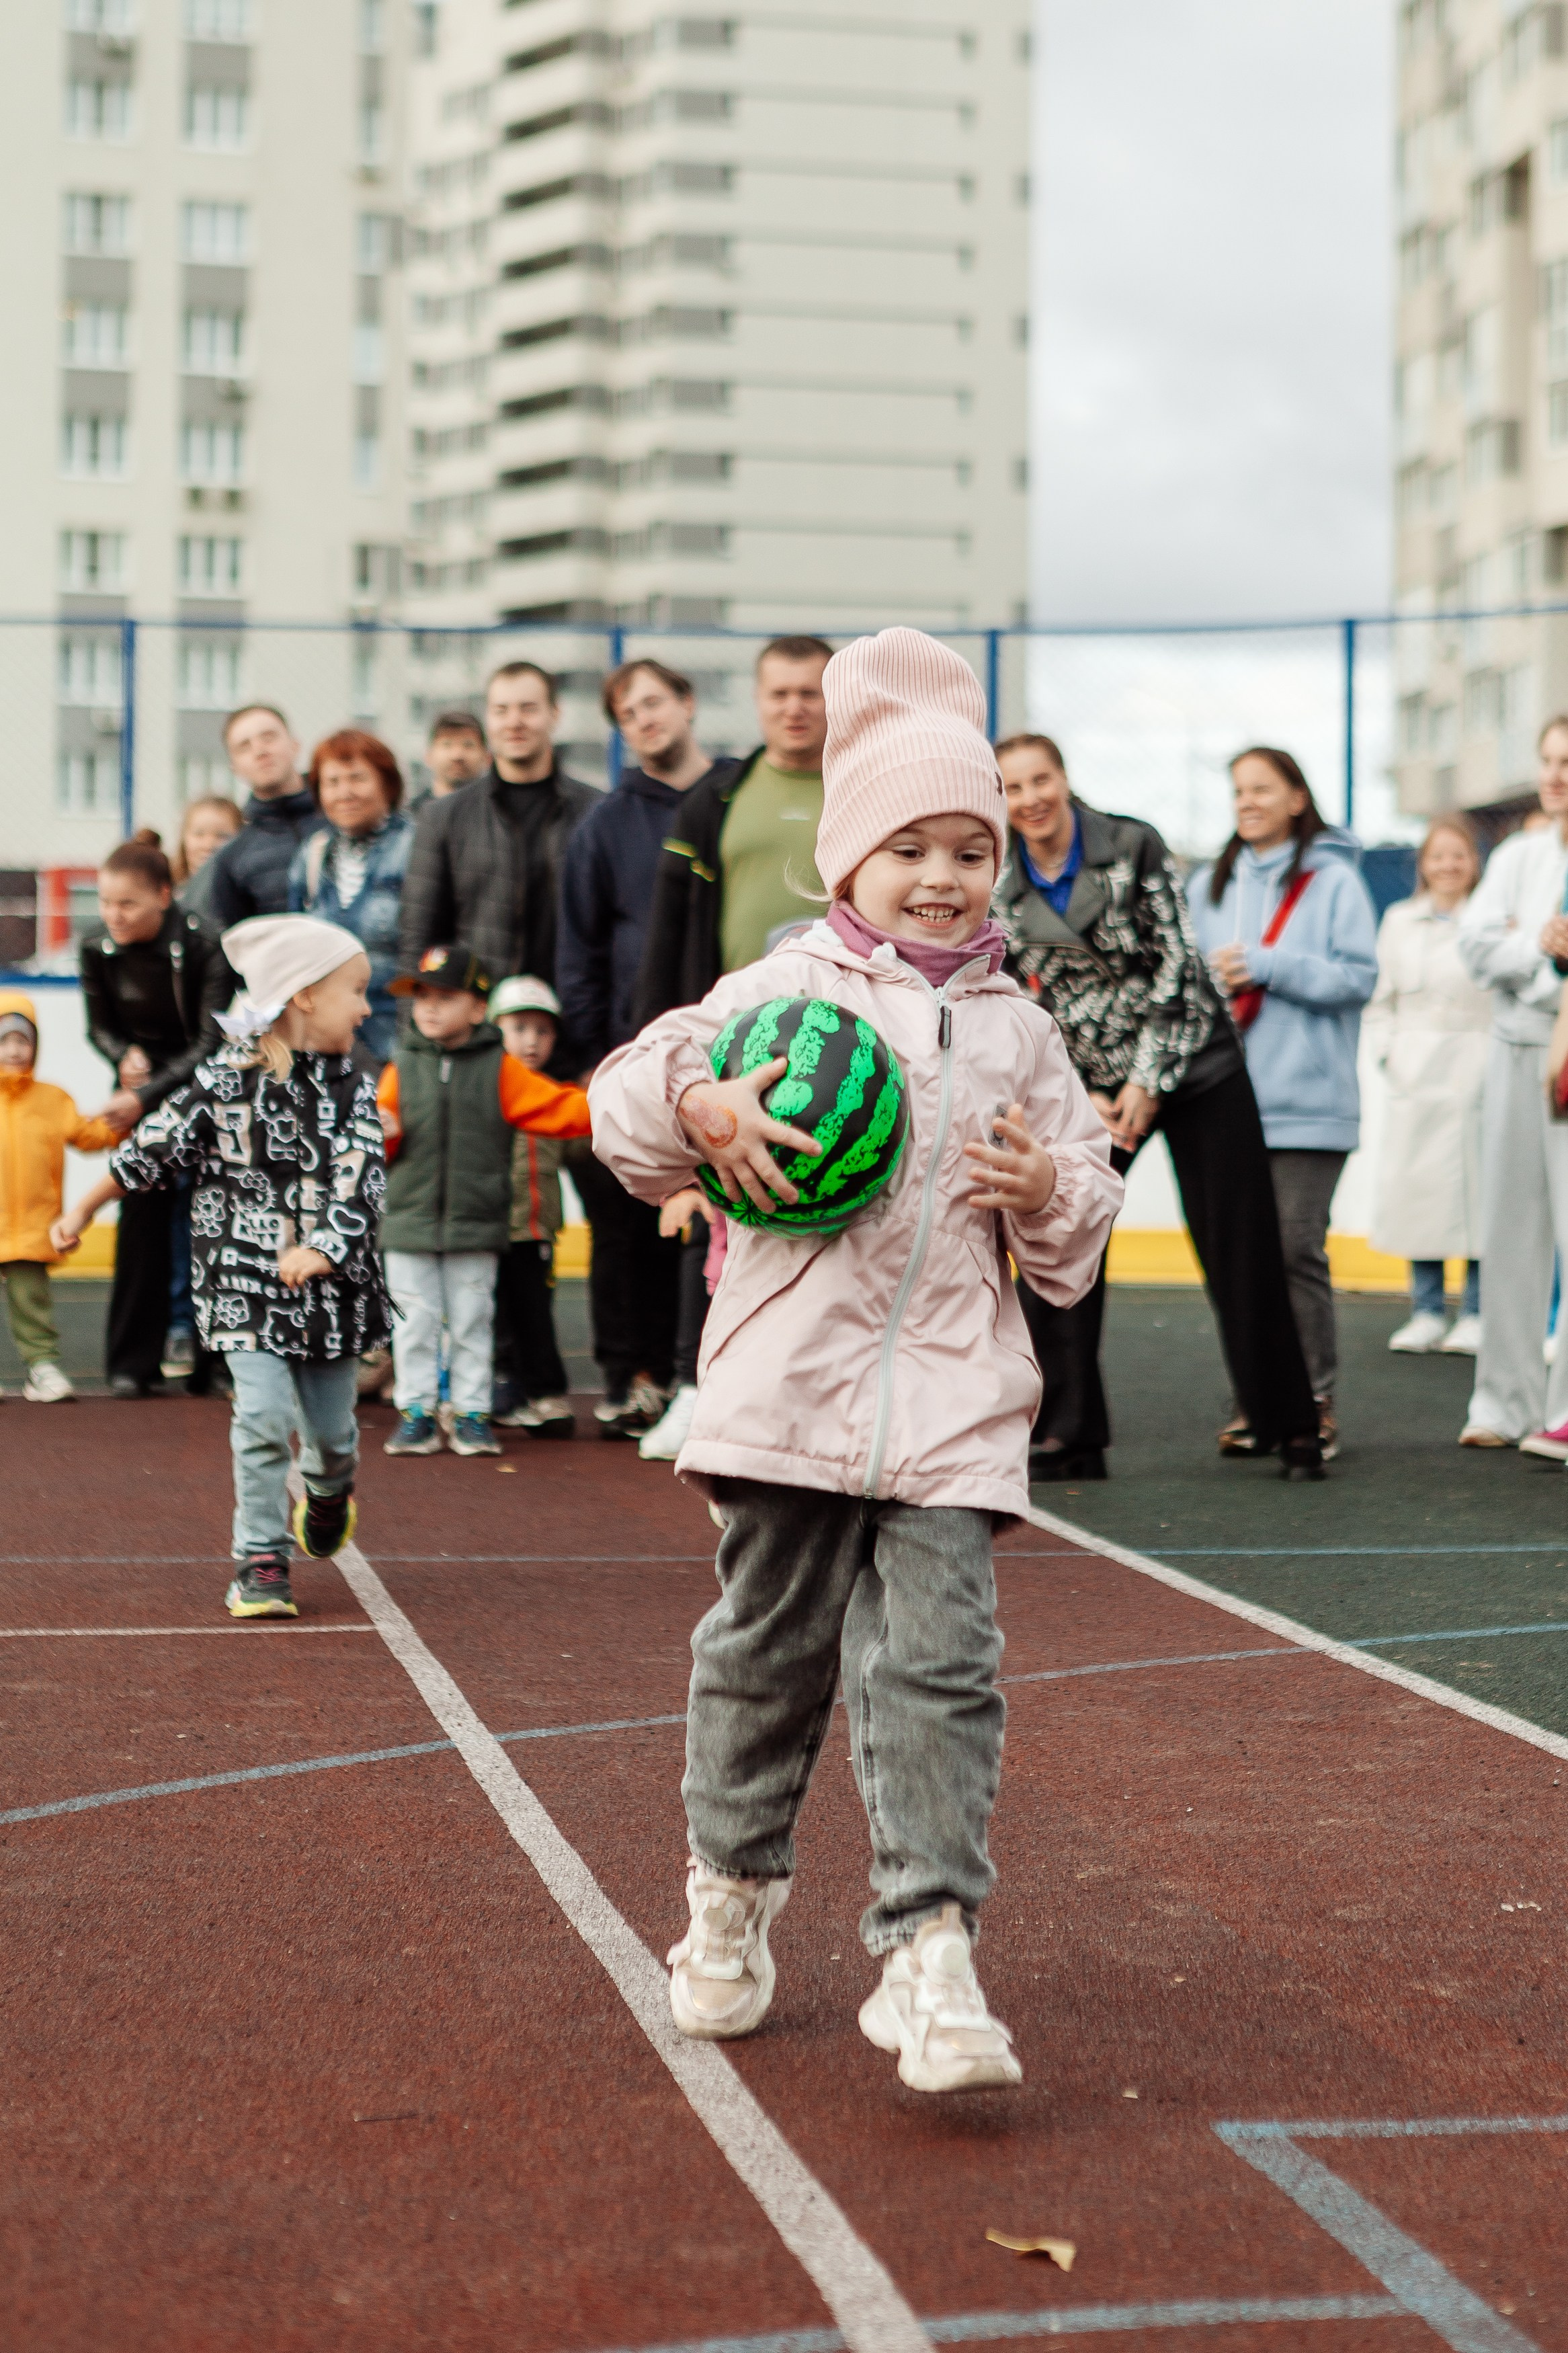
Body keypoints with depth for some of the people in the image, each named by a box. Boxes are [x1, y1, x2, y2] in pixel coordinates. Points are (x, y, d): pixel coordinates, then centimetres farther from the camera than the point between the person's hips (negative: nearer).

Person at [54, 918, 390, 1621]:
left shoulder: (353, 1089, -1)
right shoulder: (225, 1082, -7)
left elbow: (359, 1181, -12)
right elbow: (154, 1148, 2)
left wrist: (321, 1248, -28)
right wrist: (83, 1210, 7)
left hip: (332, 1284, 2)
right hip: (245, 1283, -2)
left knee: (330, 1424, 12)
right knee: (264, 1417, -12)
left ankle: (328, 1493, 47)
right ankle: (261, 1562, 1)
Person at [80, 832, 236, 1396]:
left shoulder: (203, 945, -21)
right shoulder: (99, 949, -9)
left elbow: (213, 1042, -23)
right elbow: (100, 1027, 6)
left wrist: (147, 1096, -32)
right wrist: (125, 1055, -17)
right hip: (141, 1088, 2)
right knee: (144, 1215, -7)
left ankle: (209, 1352, 2)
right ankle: (133, 1362, -3)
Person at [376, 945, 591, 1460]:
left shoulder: (499, 1069, 2)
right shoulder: (403, 1068, 6)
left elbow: (558, 1109, -1)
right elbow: (384, 1134, 9)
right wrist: (382, 1132, -14)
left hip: (475, 1223, -1)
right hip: (409, 1219, 1)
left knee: (472, 1321, 5)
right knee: (414, 1320, 4)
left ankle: (471, 1412, 13)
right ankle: (416, 1410, 13)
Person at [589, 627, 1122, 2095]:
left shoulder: (1016, 1031, 13)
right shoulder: (784, 992, 4)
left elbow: (1079, 1229, 18)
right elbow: (622, 1107, 1)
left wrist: (1050, 1197, -4)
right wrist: (702, 1108, -19)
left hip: (953, 1405, 1)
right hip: (789, 1384, -1)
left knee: (937, 1666, -8)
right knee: (771, 1647, 10)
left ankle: (928, 1950, -6)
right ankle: (733, 1892, 31)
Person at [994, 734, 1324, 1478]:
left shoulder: (1133, 847, -7)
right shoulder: (997, 890, 1)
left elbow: (1177, 964, -9)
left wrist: (1147, 1083, -12)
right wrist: (1077, 1098, -6)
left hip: (1189, 1066, -3)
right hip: (1082, 1087, 3)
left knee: (1241, 1248, -2)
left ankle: (1289, 1424, 10)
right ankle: (1066, 1437, 2)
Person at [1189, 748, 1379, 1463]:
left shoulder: (1333, 880, 1)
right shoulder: (1209, 886, 17)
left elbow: (1358, 976, -6)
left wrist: (1264, 966, -11)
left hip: (1306, 1102, -5)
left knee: (1297, 1249, -9)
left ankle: (1315, 1403, -1)